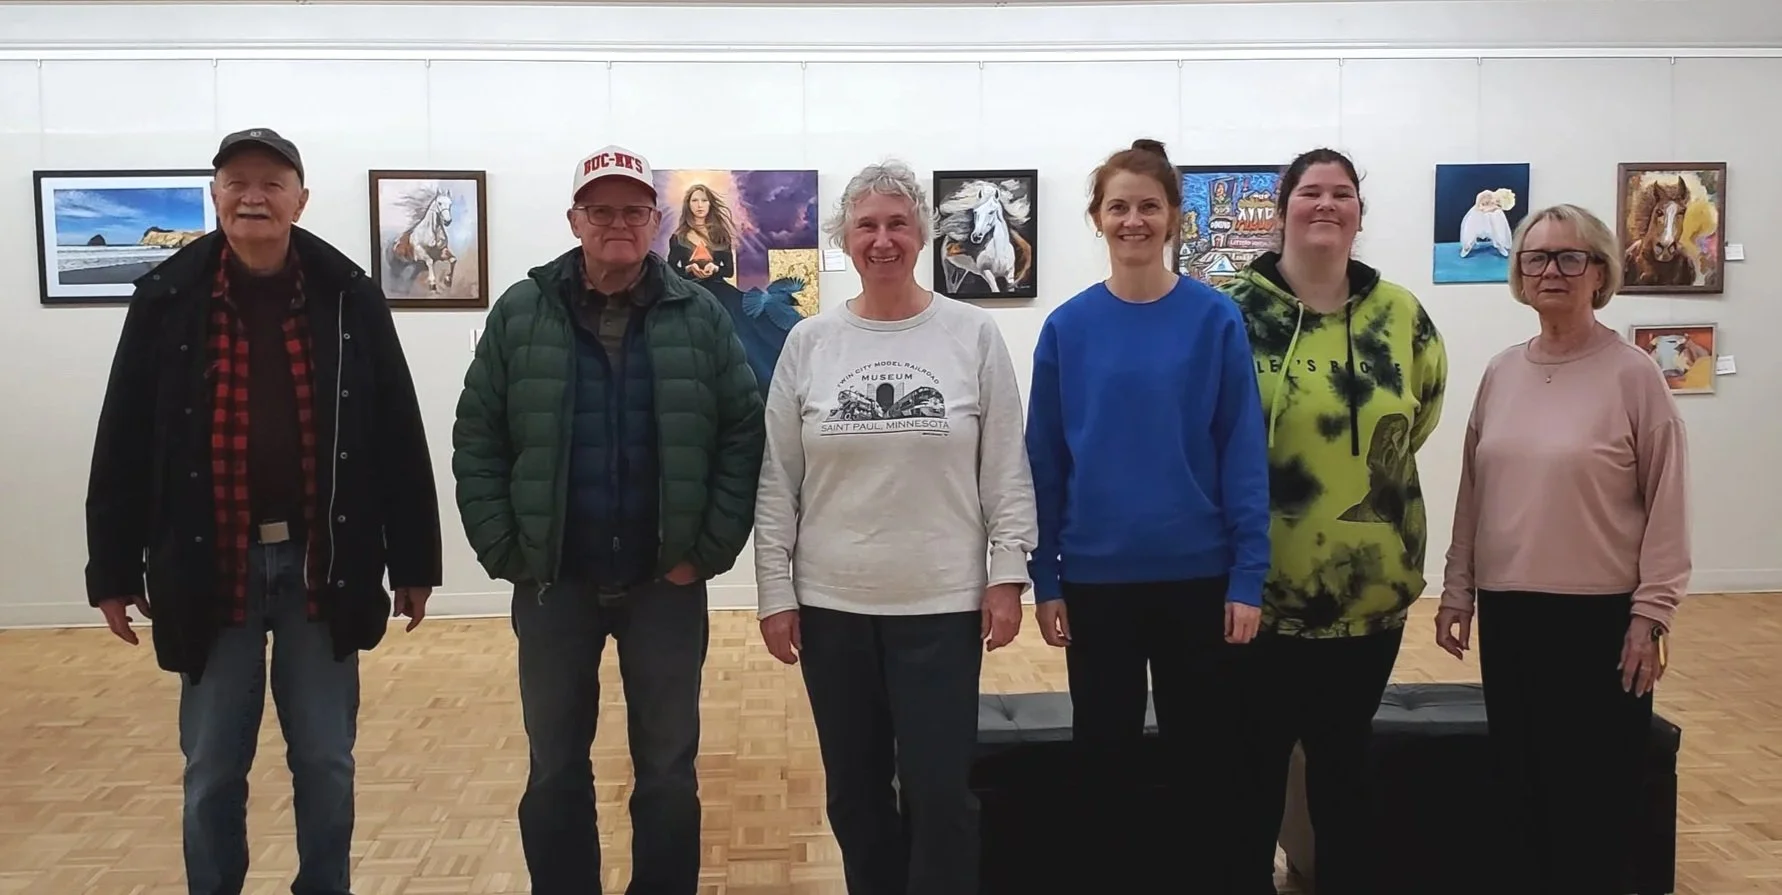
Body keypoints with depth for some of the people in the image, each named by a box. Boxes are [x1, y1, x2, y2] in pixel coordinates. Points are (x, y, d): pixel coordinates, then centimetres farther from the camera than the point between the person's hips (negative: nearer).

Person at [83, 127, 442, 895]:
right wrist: (113, 568, 3)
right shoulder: (167, 298, 0)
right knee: (212, 770, 9)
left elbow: (398, 438, 1)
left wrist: (413, 562, 1)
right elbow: (125, 442, 3)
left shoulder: (349, 297, -1)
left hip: (321, 565, 0)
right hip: (211, 566, 0)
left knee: (325, 763, 9)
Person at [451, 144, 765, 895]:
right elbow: (476, 441, 1)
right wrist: (503, 551, -6)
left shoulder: (700, 317, -1)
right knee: (555, 771, 12)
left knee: (669, 771, 11)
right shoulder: (520, 314, 0)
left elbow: (744, 437, 0)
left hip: (666, 585, 0)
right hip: (553, 585, 1)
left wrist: (710, 548, -7)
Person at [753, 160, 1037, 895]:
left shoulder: (973, 335, -2)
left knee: (939, 790, 2)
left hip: (942, 601, -2)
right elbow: (776, 482, 3)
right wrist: (775, 593, 1)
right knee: (854, 790, 13)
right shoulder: (809, 342, 2)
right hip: (832, 602, 2)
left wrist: (1007, 574, -4)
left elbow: (1007, 469, 0)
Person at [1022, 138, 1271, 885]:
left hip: (1197, 573, -1)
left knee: (1198, 751, 12)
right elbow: (1045, 461, 2)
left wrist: (1248, 576, -8)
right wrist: (1044, 579, 0)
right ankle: (1107, 873, 29)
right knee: (1105, 754, 13)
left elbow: (1244, 453, -4)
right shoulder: (1068, 327, -1)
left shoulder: (1214, 320, -4)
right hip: (1096, 577, 1)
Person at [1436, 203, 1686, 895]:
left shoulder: (1632, 374, -9)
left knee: (1593, 798, 5)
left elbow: (1667, 505, -8)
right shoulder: (1500, 373, 6)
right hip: (1508, 613, 5)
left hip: (1599, 618, -5)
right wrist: (1458, 590, 9)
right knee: (1520, 788, 14)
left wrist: (1651, 616, -10)